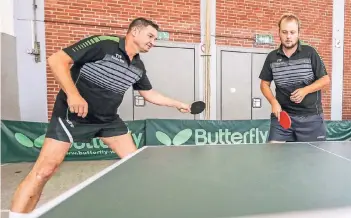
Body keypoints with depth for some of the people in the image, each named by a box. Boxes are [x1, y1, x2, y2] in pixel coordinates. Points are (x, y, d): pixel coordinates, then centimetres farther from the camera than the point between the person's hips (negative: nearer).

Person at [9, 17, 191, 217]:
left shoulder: (138, 67, 3)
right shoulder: (103, 43, -19)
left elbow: (150, 94, 15)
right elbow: (57, 60, -19)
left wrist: (178, 104, 16)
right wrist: (73, 94, -33)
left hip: (108, 118, 7)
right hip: (72, 113, -6)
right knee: (45, 170, -8)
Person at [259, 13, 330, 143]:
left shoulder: (310, 52, -2)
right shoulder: (272, 57, 2)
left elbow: (325, 79, 2)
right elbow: (264, 84, 8)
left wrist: (305, 91, -16)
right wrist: (274, 102, -8)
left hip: (311, 116, 0)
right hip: (283, 114, 1)